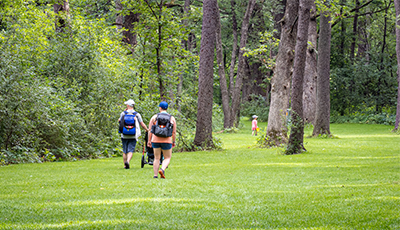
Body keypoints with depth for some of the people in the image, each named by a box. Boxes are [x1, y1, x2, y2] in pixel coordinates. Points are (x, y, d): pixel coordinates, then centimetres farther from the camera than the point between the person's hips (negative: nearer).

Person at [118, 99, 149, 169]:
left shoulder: (123, 113, -1)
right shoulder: (137, 114, -2)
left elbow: (119, 121, 16)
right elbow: (142, 124, 4)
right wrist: (147, 130, 22)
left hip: (124, 136, 1)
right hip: (133, 136, -1)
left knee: (125, 151, 13)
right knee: (130, 151, -2)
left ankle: (125, 165, 16)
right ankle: (127, 161, -25)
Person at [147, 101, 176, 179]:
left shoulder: (154, 117, 3)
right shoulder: (172, 118, 3)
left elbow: (150, 130, 1)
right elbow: (174, 132, 3)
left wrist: (149, 141, 7)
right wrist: (173, 142, 14)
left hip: (156, 140, 1)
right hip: (167, 141, -1)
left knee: (157, 158, 12)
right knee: (167, 158, 11)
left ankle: (155, 175, 5)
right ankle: (162, 170, -15)